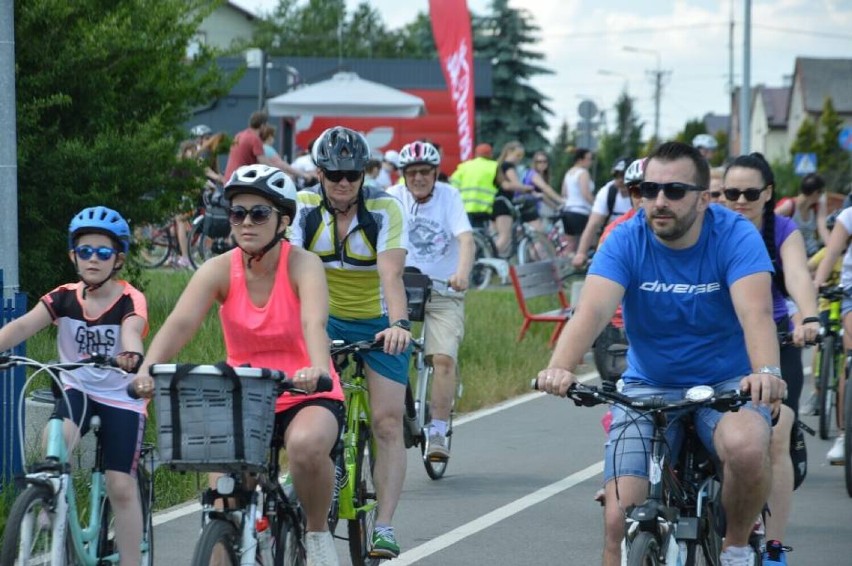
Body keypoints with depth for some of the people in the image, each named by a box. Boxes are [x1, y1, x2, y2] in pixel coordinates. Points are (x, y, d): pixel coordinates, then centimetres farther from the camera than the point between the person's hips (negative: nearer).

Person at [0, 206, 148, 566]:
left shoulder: (130, 300, -14)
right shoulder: (64, 298, -6)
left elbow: (132, 330, -36)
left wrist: (131, 354, -60)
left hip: (121, 397, -2)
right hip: (77, 389, 2)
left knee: (121, 486, -5)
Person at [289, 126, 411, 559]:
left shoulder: (385, 209, -19)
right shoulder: (303, 207, -15)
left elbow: (391, 273, -31)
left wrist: (398, 324, -48)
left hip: (379, 322, -1)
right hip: (324, 318, 1)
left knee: (387, 421, -11)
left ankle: (384, 524, -11)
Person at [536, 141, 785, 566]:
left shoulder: (735, 236, -14)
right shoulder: (626, 241, -11)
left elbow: (755, 311, -30)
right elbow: (593, 309, -27)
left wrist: (766, 371, -52)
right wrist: (560, 367, -48)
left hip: (727, 384, -2)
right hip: (647, 387, 2)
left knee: (745, 447, -35)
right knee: (620, 519, -13)